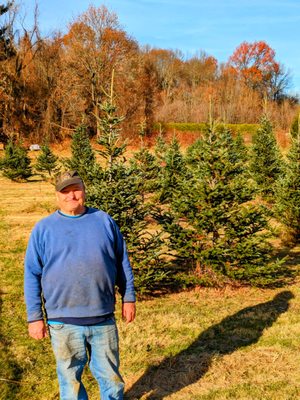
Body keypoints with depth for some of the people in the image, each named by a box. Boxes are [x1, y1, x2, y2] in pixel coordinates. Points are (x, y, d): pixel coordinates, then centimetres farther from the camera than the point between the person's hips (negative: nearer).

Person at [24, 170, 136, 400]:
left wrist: (129, 298, 8)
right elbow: (32, 275, 0)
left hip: (104, 318, 1)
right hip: (63, 322, -1)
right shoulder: (44, 228, 0)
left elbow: (122, 263, 11)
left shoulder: (104, 221, 5)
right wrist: (34, 317, -3)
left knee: (110, 373, 14)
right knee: (70, 376, 13)